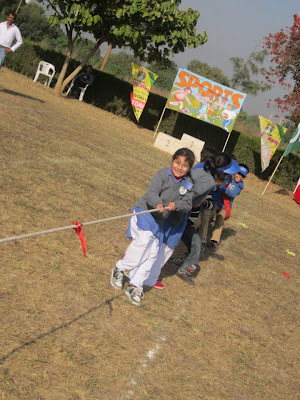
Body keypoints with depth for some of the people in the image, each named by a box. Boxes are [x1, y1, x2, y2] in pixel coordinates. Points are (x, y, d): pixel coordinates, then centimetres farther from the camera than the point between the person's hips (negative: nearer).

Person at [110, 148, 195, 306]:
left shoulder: (188, 184, 1)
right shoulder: (163, 173, -12)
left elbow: (187, 204, -7)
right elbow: (151, 193, -23)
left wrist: (176, 205, -28)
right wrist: (158, 203, -44)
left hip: (162, 222, 5)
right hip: (145, 212, -4)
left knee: (153, 253, -4)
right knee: (144, 240, -26)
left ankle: (136, 285, 2)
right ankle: (120, 268, -5)